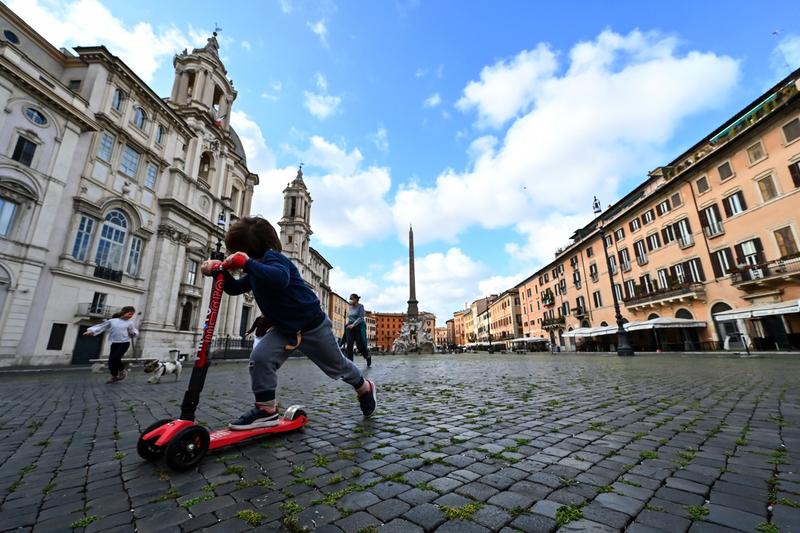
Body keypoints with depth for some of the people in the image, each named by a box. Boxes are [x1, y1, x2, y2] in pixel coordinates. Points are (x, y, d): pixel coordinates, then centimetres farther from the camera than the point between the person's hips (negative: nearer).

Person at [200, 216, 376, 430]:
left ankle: (364, 387, 37)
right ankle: (267, 410, 0)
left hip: (312, 325, -7)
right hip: (284, 328, 8)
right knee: (260, 357, -15)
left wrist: (247, 263, -44)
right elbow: (234, 289, 12)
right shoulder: (256, 270, 6)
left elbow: (280, 279, -45)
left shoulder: (273, 257, -23)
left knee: (336, 366, 11)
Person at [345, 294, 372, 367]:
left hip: (359, 327, -5)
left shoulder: (360, 306, -5)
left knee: (360, 345, -4)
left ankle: (368, 357, 24)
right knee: (349, 345, -7)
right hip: (350, 327, 5)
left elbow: (361, 318, -14)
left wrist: (353, 325, -23)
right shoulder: (349, 307, 13)